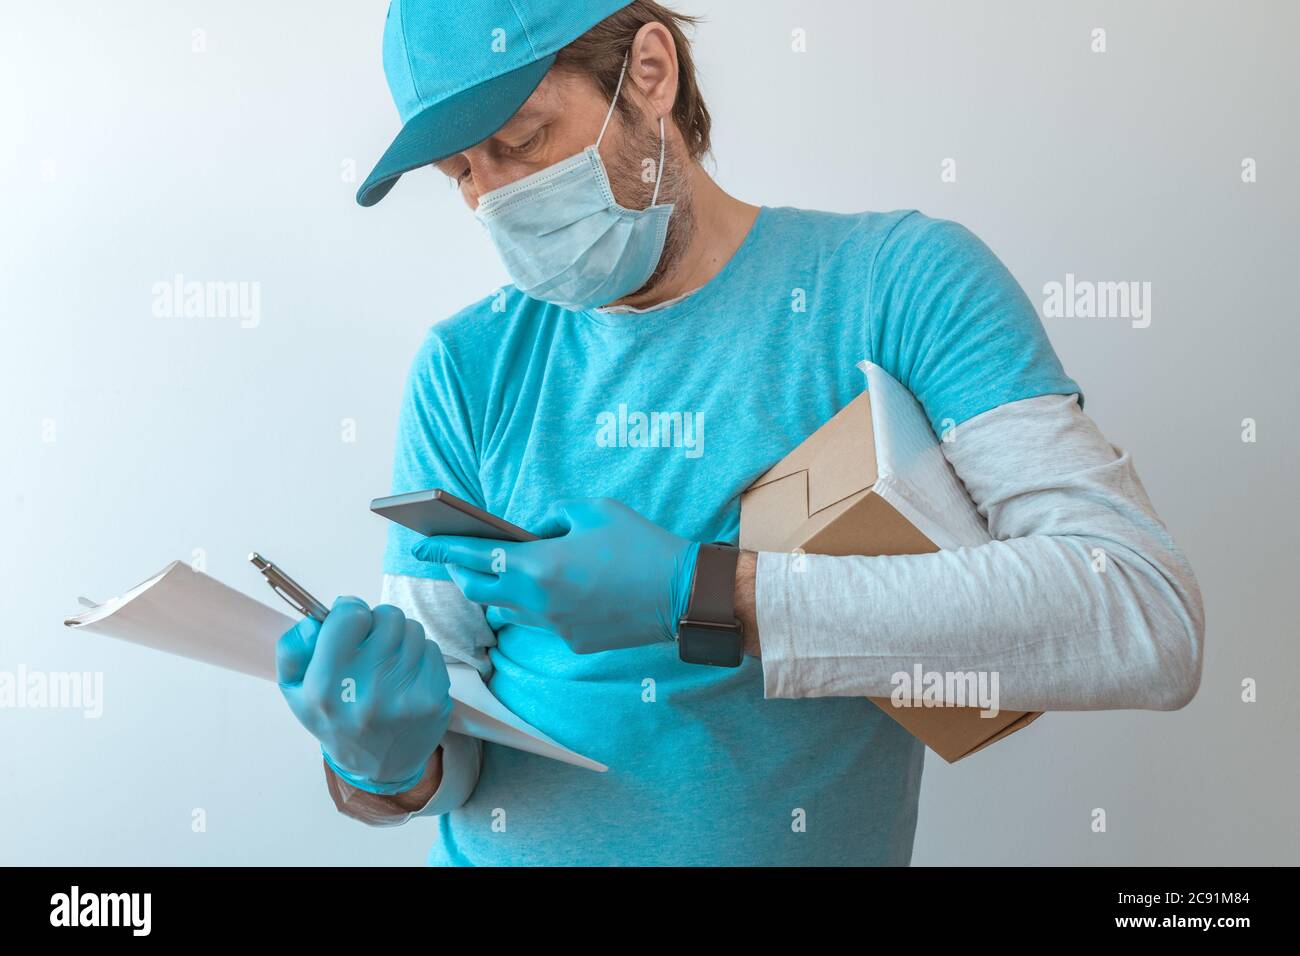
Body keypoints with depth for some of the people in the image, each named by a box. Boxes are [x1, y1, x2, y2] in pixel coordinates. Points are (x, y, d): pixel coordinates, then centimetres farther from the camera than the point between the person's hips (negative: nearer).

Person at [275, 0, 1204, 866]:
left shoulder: (901, 281, -7)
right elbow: (428, 670, 4)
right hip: (506, 847, 3)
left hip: (802, 840, -2)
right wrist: (386, 767, -18)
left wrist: (711, 595, -21)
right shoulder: (466, 368, 3)